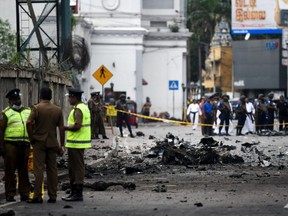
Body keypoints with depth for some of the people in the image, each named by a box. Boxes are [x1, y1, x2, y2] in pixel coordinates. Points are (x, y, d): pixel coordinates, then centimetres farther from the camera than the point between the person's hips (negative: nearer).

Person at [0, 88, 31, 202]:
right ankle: (10, 194, 1)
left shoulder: (28, 112, 17)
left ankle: (24, 194, 10)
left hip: (25, 145, 4)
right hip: (11, 145, -4)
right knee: (10, 171, -2)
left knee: (24, 171, 7)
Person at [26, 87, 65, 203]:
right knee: (52, 170, 8)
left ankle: (37, 196, -6)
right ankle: (52, 196, 8)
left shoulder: (36, 108, -6)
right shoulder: (58, 110, 4)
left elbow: (29, 123, -20)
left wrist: (31, 137, -7)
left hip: (39, 142, -3)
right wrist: (61, 145, 8)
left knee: (38, 170, -3)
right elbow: (61, 128, 3)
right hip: (52, 143, 3)